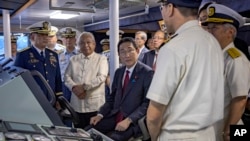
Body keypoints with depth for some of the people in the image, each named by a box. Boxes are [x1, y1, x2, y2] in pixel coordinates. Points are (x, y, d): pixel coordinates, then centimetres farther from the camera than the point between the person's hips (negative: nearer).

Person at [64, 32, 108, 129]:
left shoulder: (101, 59, 3)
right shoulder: (73, 59, 13)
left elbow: (101, 77, -10)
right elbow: (67, 77, 6)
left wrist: (84, 86, -16)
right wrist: (74, 87, -13)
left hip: (95, 105, -3)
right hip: (77, 104, 3)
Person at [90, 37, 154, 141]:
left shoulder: (147, 73, -9)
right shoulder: (118, 72, 12)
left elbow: (147, 103, -13)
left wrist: (128, 120, -22)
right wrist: (100, 114, 1)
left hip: (133, 122, -6)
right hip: (114, 117, 6)